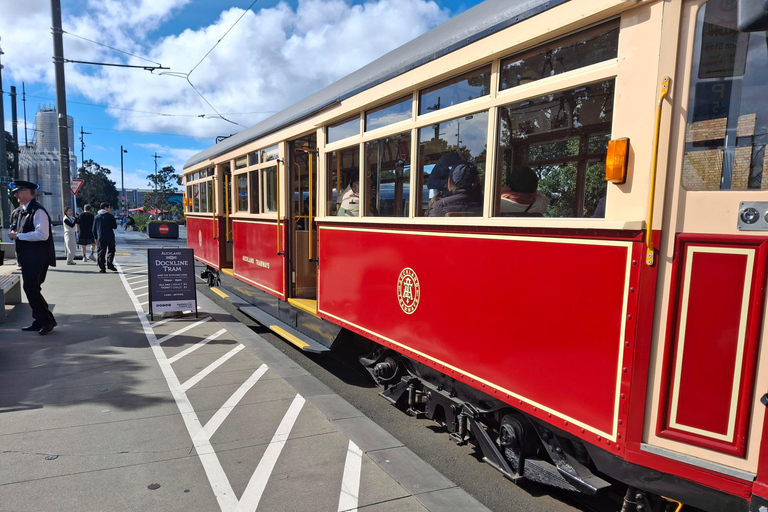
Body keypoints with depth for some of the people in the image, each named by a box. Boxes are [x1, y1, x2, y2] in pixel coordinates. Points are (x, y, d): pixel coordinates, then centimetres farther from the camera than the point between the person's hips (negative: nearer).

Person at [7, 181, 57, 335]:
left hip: (38, 258, -10)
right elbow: (16, 231, 27)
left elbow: (42, 234, -26)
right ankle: (39, 321, 22)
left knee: (31, 288, -9)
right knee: (30, 289, 13)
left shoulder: (37, 211, -15)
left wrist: (18, 235, -17)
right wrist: (13, 233, 4)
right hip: (27, 257, 10)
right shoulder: (19, 211, 14)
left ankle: (48, 320, 2)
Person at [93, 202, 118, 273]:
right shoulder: (110, 216, -3)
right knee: (111, 251, 10)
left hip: (100, 238, 3)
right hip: (110, 237, -3)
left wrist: (96, 238, 16)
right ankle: (110, 264, -6)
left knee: (101, 253, 4)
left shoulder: (97, 217, 10)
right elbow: (115, 226, -3)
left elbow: (94, 229, 10)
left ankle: (102, 268, 2)